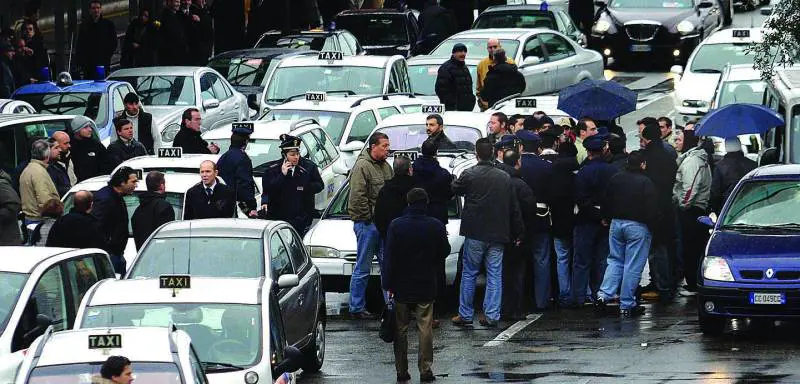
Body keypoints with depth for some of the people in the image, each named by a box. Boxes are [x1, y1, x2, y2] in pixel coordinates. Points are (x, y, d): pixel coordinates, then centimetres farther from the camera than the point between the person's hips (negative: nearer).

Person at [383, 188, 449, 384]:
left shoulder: (396, 226, -9)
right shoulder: (436, 226, -7)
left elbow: (389, 258, -7)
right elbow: (444, 252, 6)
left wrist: (388, 284, -1)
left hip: (402, 286, 0)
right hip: (426, 287, 0)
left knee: (401, 330, 9)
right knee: (425, 329, 5)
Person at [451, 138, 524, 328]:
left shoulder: (469, 175, -10)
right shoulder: (505, 177, 2)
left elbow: (455, 189, 9)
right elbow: (514, 208, 8)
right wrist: (517, 232, 16)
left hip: (475, 233, -3)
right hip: (497, 234, 3)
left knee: (469, 273, 7)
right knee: (494, 275, 6)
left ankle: (465, 314, 9)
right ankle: (492, 316, 4)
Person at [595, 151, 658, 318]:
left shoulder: (616, 179, 5)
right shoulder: (646, 183, -13)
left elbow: (606, 203, 12)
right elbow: (652, 209, -15)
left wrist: (608, 219, 25)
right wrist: (651, 224, 1)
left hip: (616, 223, 5)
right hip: (638, 227, -5)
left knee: (615, 260, 16)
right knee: (633, 266, 0)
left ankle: (604, 294, 0)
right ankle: (627, 306, 2)